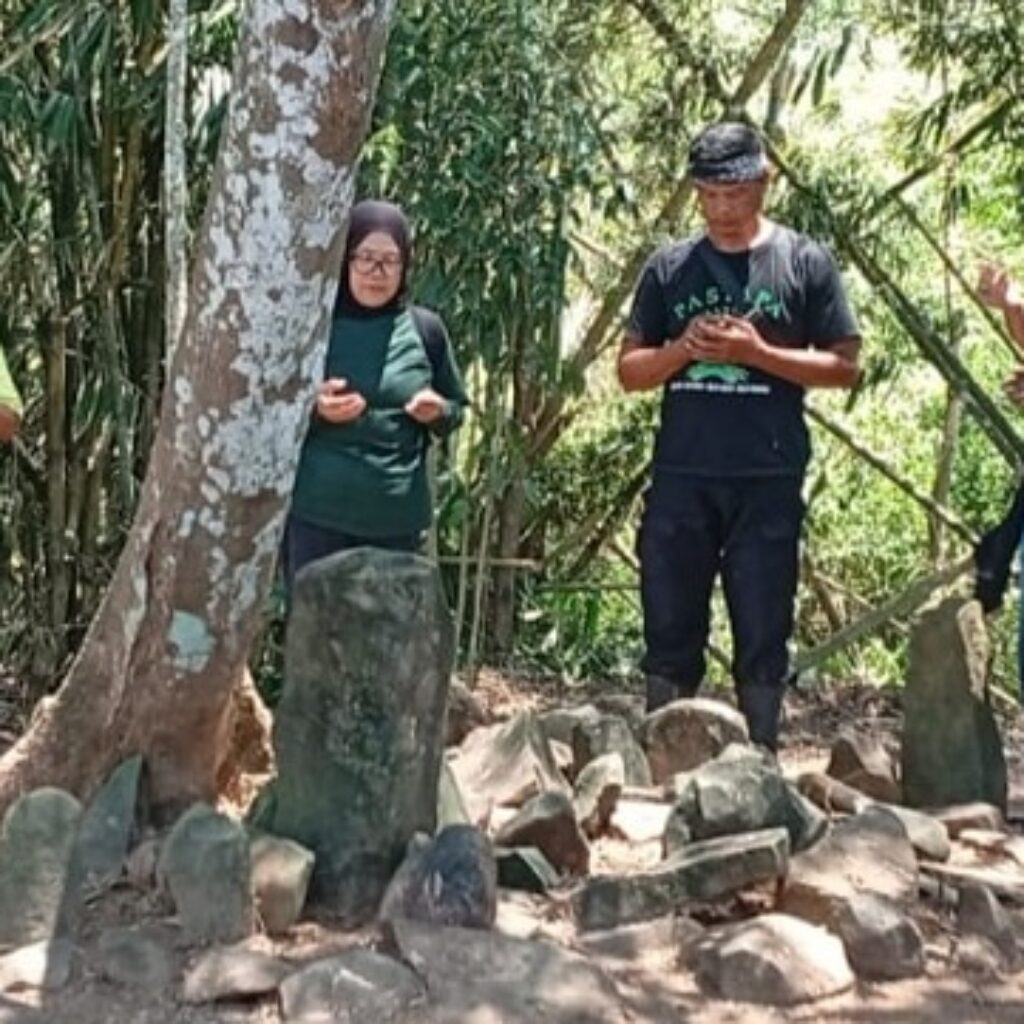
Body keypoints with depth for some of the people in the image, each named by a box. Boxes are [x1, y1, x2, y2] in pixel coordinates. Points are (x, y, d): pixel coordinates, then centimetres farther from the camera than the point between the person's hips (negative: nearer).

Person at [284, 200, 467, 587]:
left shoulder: (425, 329, 4)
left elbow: (456, 409, 13)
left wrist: (437, 412, -9)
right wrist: (312, 408, -17)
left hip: (397, 519, 2)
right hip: (317, 513, -2)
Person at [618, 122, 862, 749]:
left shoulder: (805, 262, 3)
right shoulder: (669, 267, 9)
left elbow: (844, 367, 1)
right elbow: (630, 370, 10)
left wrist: (757, 352, -12)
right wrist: (683, 349, -10)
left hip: (768, 482, -2)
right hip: (681, 479, 2)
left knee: (763, 638, 4)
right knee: (670, 634, 7)